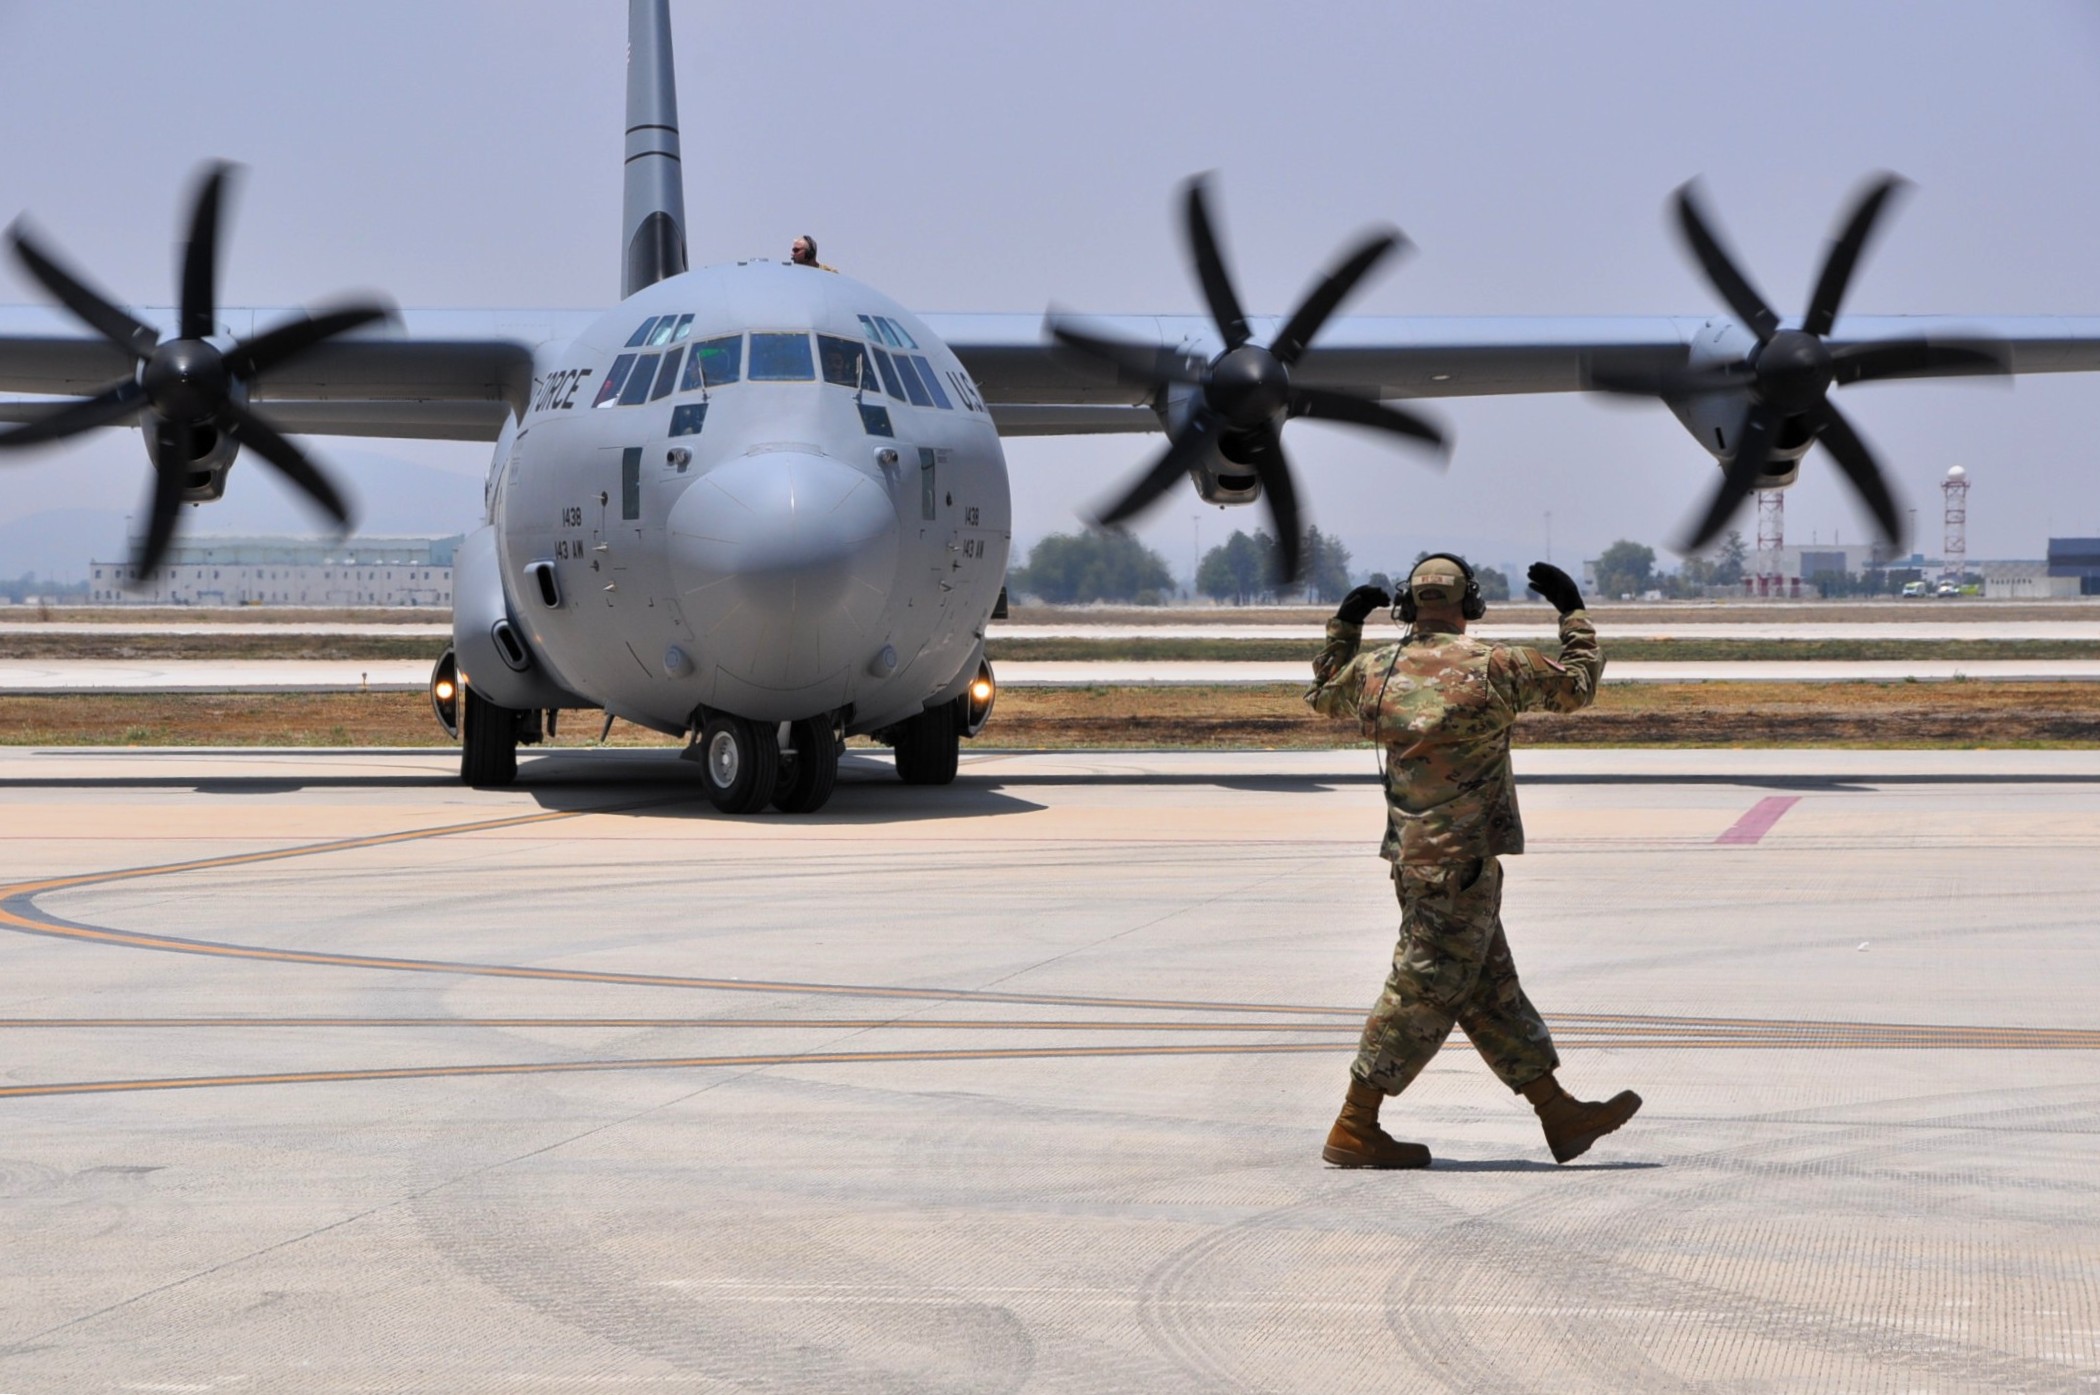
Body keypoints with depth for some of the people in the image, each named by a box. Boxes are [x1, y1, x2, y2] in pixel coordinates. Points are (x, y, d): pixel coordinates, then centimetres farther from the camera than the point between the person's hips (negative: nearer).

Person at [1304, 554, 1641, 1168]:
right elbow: (1577, 684, 3)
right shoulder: (1494, 666, -11)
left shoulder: (1376, 670, 4)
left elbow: (1324, 693, 26)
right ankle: (1353, 1130, 2)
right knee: (1424, 993, -1)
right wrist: (1572, 611, 15)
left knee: (1491, 990, 11)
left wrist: (1344, 625, 34)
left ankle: (1562, 1116, 17)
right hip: (1462, 861, -7)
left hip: (1412, 857, 7)